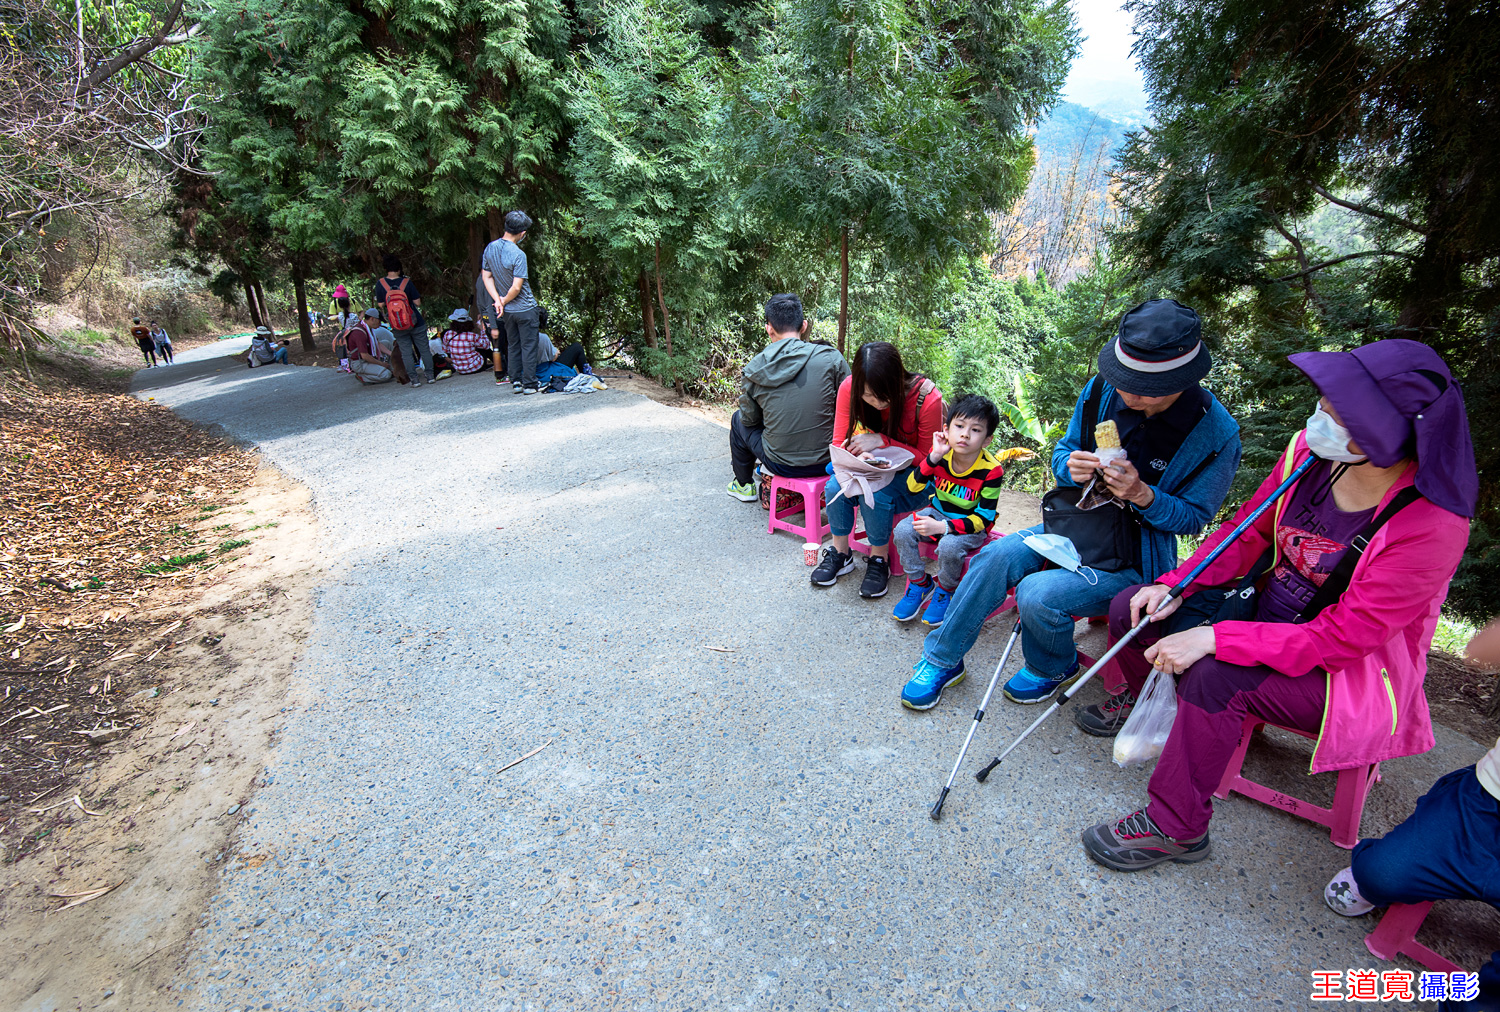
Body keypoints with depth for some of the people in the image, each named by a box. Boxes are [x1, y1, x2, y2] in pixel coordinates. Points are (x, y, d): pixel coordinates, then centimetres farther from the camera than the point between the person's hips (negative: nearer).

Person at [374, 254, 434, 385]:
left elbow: (381, 305, -2)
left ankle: (415, 378, 6)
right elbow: (418, 302, -9)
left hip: (398, 327, 1)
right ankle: (430, 375, 12)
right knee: (424, 349, 10)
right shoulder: (407, 282, -10)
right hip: (415, 323, -1)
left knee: (406, 353, 8)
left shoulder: (380, 284, -6)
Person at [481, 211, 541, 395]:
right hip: (525, 308, -6)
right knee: (528, 346, 3)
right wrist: (504, 301, -6)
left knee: (513, 346, 16)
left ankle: (516, 382, 19)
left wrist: (498, 301, -3)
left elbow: (487, 276, 3)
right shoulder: (518, 255, -21)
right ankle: (529, 384, 6)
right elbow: (516, 287, -22)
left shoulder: (490, 248, 0)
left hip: (507, 311, 6)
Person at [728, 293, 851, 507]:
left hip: (780, 464, 0)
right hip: (826, 462, 1)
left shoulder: (752, 370, -10)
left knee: (738, 420, 28)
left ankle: (744, 485, 47)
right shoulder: (831, 357, -12)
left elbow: (750, 420, 3)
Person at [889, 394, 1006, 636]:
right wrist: (933, 458, -30)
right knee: (903, 531, -20)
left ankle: (945, 591, -1)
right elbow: (913, 486, -16)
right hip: (938, 511, 5)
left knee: (949, 546, -34)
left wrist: (944, 527, -32)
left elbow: (984, 518, -21)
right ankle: (920, 584, 2)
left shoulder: (991, 470, -23)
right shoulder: (941, 454, -12)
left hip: (970, 525, -4)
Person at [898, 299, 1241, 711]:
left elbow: (1194, 517, -7)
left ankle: (1053, 668, 8)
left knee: (1039, 595, -28)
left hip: (1131, 560, -4)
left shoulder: (1217, 434, -17)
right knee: (995, 557, -22)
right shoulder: (1101, 391, -8)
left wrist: (1142, 494, -27)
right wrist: (1071, 467, -19)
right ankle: (941, 659, -3)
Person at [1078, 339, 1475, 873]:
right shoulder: (1312, 449, -11)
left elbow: (1338, 640, -27)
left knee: (1216, 677, -33)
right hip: (1268, 614, 6)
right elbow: (1248, 532, 2)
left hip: (1348, 673, -6)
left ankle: (1175, 828, -13)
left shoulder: (1430, 525, -27)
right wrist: (1175, 585, -11)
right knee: (1131, 608, -5)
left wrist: (1214, 638, -35)